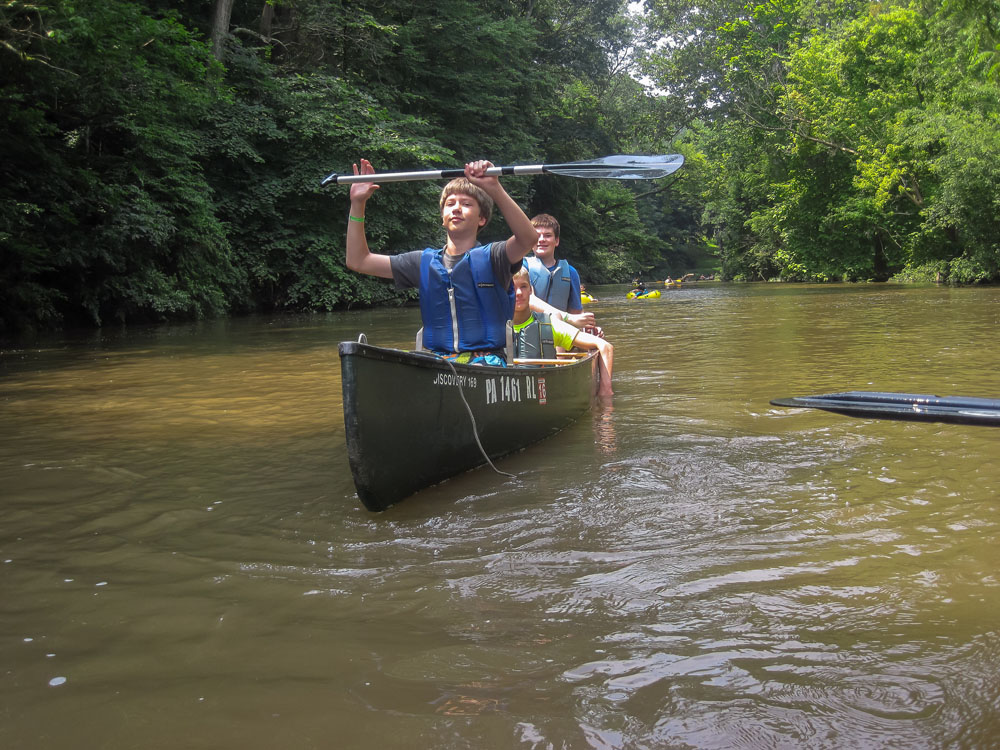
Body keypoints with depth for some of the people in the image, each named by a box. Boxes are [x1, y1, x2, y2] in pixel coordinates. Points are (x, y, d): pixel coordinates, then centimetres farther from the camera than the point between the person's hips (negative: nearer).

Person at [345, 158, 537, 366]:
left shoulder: (491, 258, 4)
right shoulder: (424, 262, 16)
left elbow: (528, 238, -19)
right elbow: (358, 261, 16)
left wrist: (494, 188, -29)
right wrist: (357, 203, 8)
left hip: (485, 361, -3)